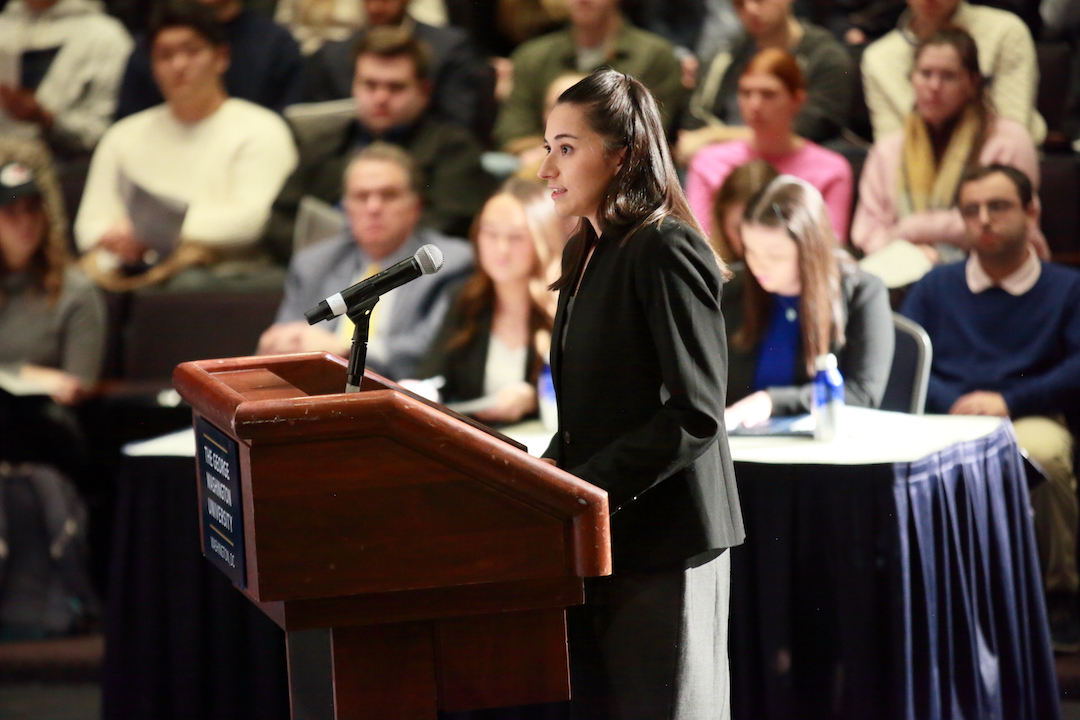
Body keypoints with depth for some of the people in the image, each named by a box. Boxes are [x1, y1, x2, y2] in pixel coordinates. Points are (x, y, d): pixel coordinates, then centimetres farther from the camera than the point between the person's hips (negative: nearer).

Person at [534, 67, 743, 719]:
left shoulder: (665, 251, -15)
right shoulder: (587, 255, 15)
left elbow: (695, 415, -20)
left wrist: (583, 485, -20)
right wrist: (551, 467, 1)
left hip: (662, 540, -9)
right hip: (601, 540, 9)